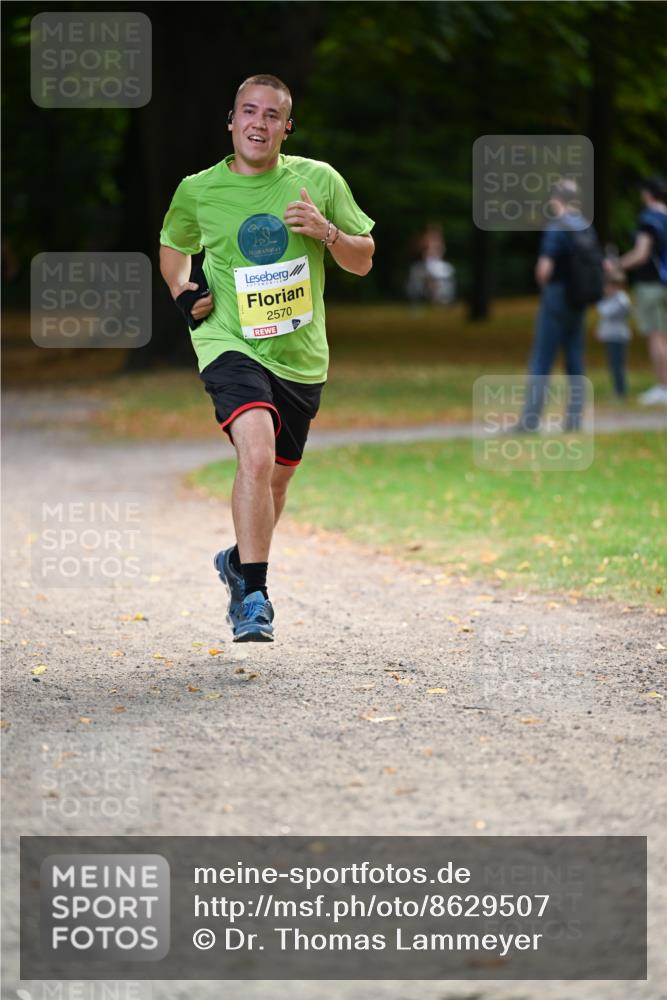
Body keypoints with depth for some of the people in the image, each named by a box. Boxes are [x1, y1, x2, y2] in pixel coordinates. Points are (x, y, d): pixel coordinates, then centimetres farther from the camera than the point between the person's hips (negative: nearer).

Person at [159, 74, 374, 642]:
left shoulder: (319, 181, -1)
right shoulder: (198, 191, -1)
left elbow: (364, 261, 7)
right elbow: (174, 246, 20)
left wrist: (327, 233, -13)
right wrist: (183, 292, 0)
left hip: (301, 355, 3)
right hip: (231, 344, -3)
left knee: (276, 477, 16)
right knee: (257, 452, -27)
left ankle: (239, 562, 45)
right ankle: (254, 596, -24)